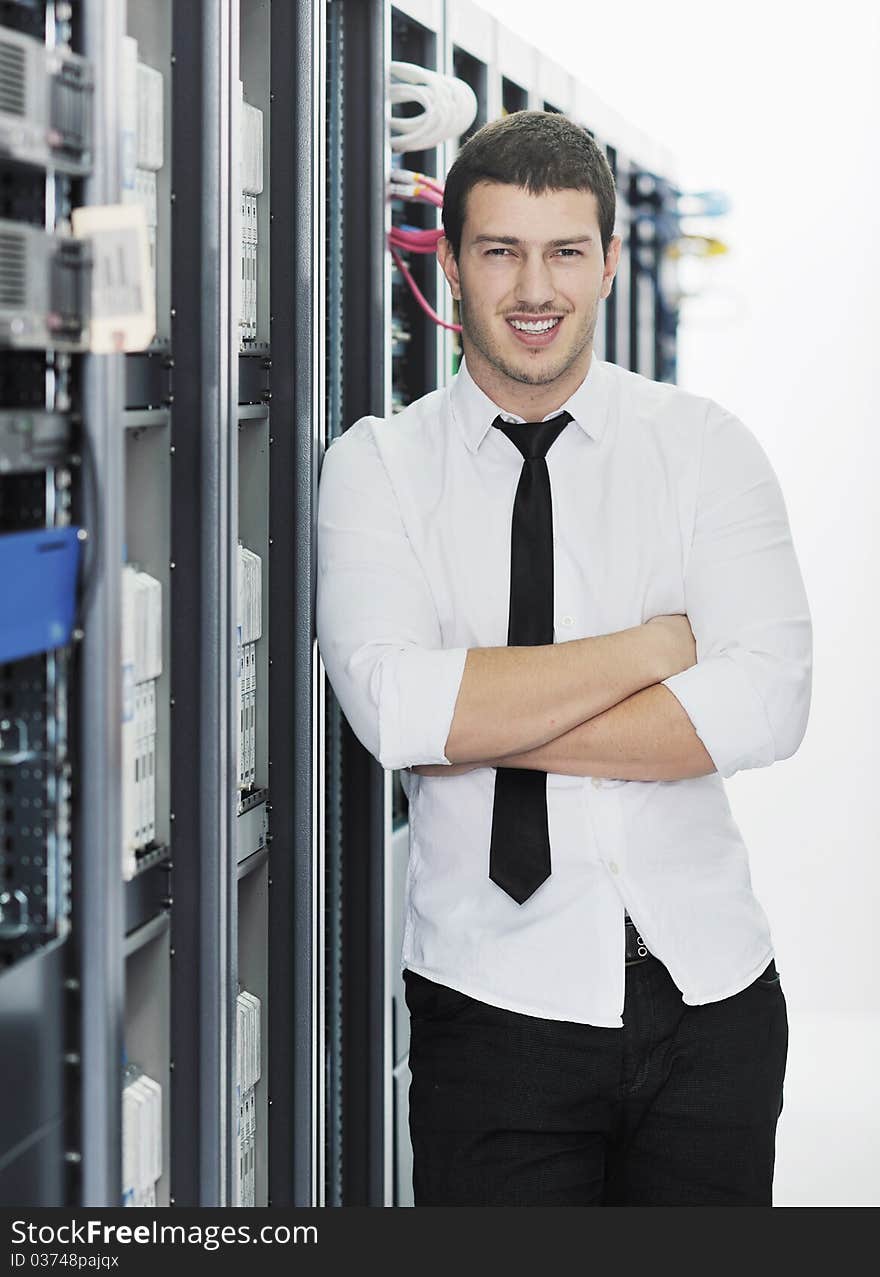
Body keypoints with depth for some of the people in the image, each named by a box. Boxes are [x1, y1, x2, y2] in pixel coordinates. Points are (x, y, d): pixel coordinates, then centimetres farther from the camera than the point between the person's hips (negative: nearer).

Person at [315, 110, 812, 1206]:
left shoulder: (705, 446, 2)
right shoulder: (377, 466, 0)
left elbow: (765, 703, -13)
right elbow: (393, 706, -17)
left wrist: (480, 726, -15)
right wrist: (660, 643, -14)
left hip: (710, 996, 1)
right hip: (495, 1003, -1)